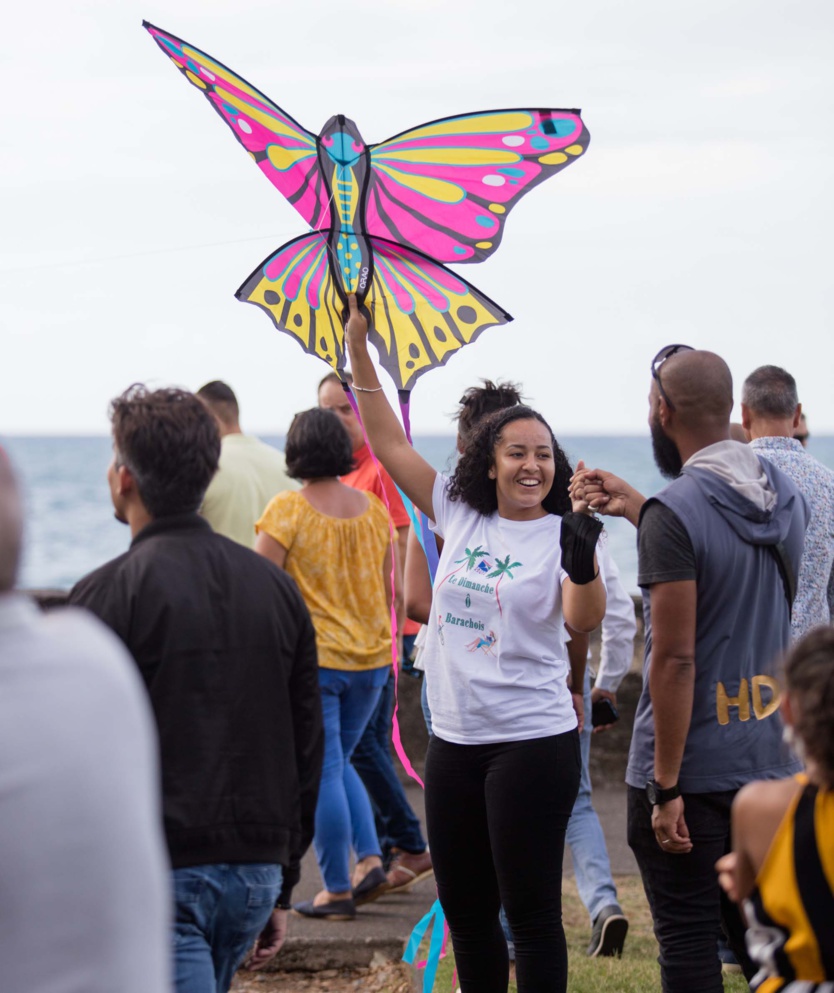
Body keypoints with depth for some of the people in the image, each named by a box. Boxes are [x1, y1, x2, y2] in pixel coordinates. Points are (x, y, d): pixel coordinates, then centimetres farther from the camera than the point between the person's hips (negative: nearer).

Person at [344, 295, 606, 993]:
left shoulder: (559, 533, -7)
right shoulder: (460, 516, 6)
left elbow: (583, 620, -21)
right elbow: (391, 445, 10)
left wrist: (584, 557, -40)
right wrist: (359, 351, 7)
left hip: (532, 743, -6)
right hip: (454, 739, 6)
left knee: (531, 910, -3)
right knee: (464, 908, 14)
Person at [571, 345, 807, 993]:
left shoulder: (673, 514, -18)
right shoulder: (785, 496, 4)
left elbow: (675, 660, -21)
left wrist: (666, 787, -17)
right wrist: (636, 509, 26)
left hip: (693, 770, -7)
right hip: (772, 759, 7)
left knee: (689, 939, 1)